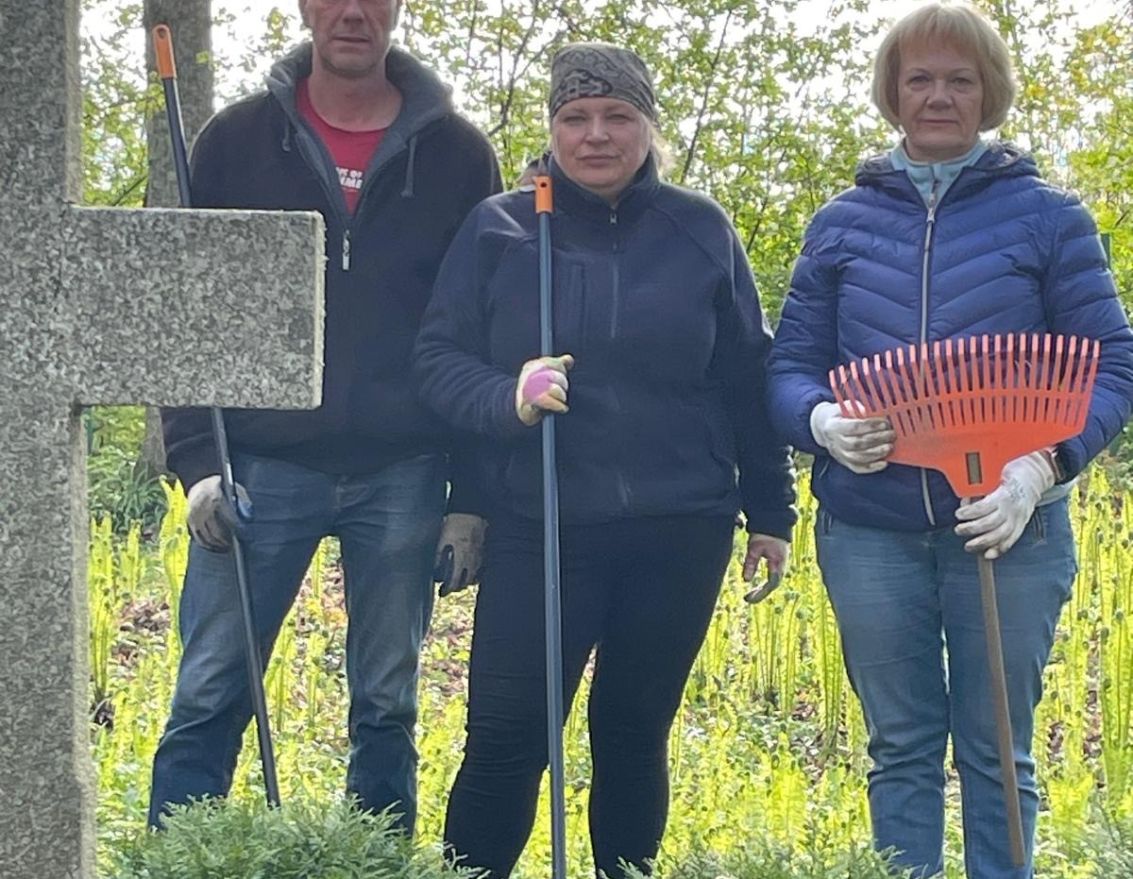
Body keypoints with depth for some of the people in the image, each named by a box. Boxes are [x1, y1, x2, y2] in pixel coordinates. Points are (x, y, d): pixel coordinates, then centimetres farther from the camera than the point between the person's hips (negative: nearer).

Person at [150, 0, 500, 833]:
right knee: (209, 700, -2)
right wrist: (197, 459, -6)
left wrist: (472, 493, 0)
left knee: (387, 708, 7)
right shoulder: (237, 140, 5)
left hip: (401, 478, 0)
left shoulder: (456, 153, 5)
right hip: (262, 470, 0)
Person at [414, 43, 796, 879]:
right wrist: (507, 396, -20)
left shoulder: (700, 230, 5)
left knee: (633, 736, 10)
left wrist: (771, 510, 8)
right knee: (506, 737, -4)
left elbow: (748, 378, 9)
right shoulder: (499, 228, 2)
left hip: (679, 531, 1)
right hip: (538, 528, -1)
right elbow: (437, 358, 1)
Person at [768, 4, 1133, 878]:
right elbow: (790, 366, 8)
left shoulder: (1046, 216, 1)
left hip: (1007, 530, -2)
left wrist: (1042, 467, -18)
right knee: (902, 749, 10)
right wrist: (824, 422, -15)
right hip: (870, 533, 2)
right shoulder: (841, 223, 8)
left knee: (997, 752, 6)